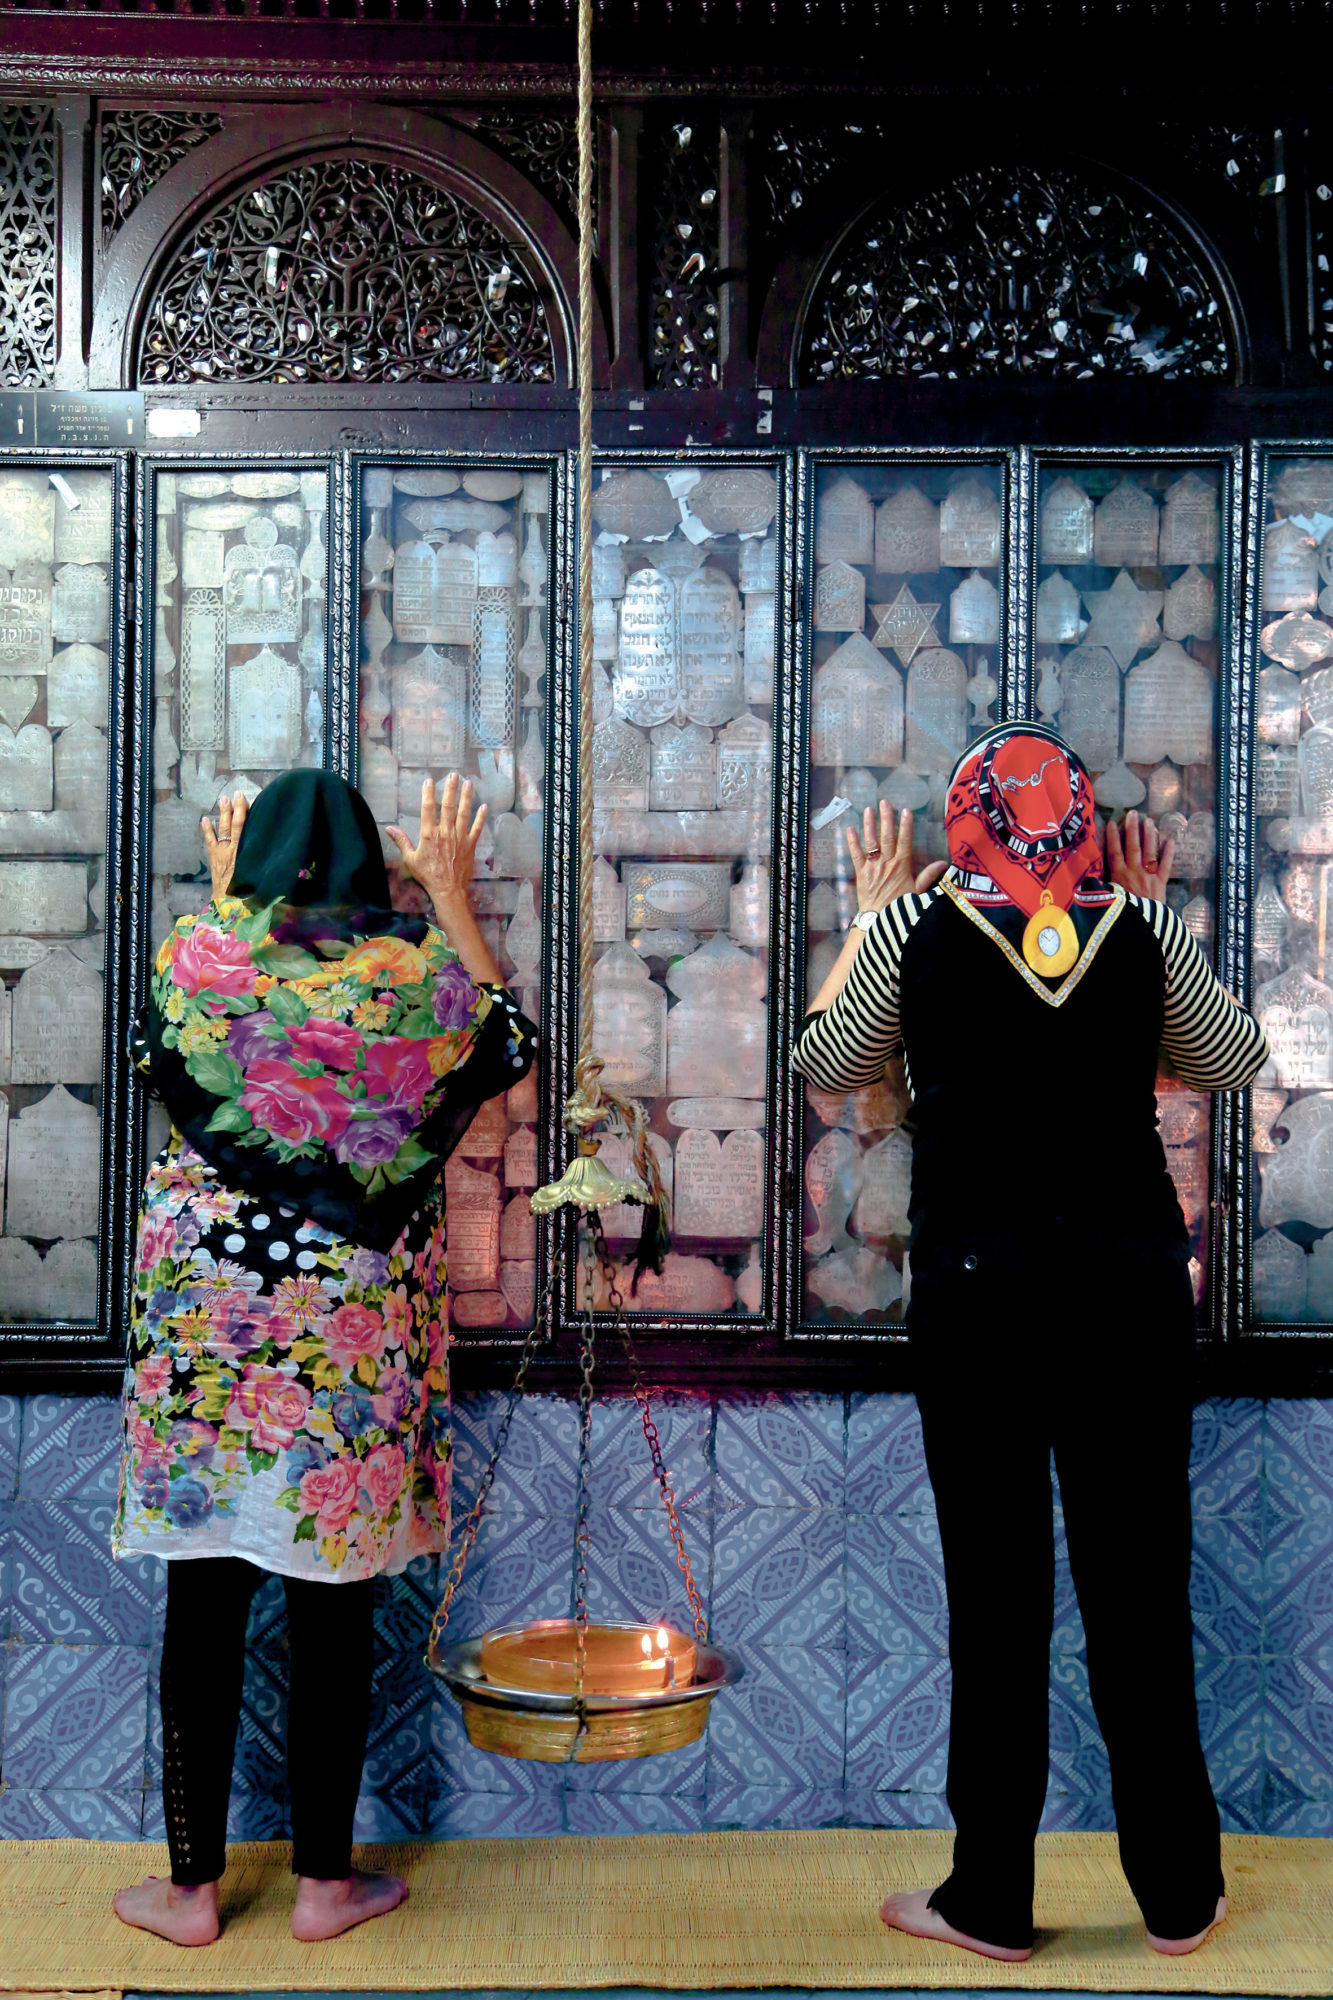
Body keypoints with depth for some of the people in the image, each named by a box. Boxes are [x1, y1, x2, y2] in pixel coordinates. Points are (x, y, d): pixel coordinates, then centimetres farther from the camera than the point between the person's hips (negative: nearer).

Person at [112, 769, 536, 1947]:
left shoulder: (198, 957, -5)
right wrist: (454, 897, 16)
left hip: (205, 1313, 0)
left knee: (205, 1602, 9)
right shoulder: (417, 969, -5)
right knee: (333, 1607, 9)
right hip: (354, 1330, 0)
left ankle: (193, 1886, 20)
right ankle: (325, 1880, 20)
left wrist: (222, 901, 22)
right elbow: (510, 1042, 15)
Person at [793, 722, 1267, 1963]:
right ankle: (1177, 1894, 24)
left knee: (997, 1593, 7)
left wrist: (870, 909, 18)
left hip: (977, 1287, -2)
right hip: (1134, 1277, 2)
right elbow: (1235, 1062, 15)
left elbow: (824, 1064, 10)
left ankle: (992, 1901, 18)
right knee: (1140, 1585, 11)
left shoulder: (918, 925, -4)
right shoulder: (1142, 925, 0)